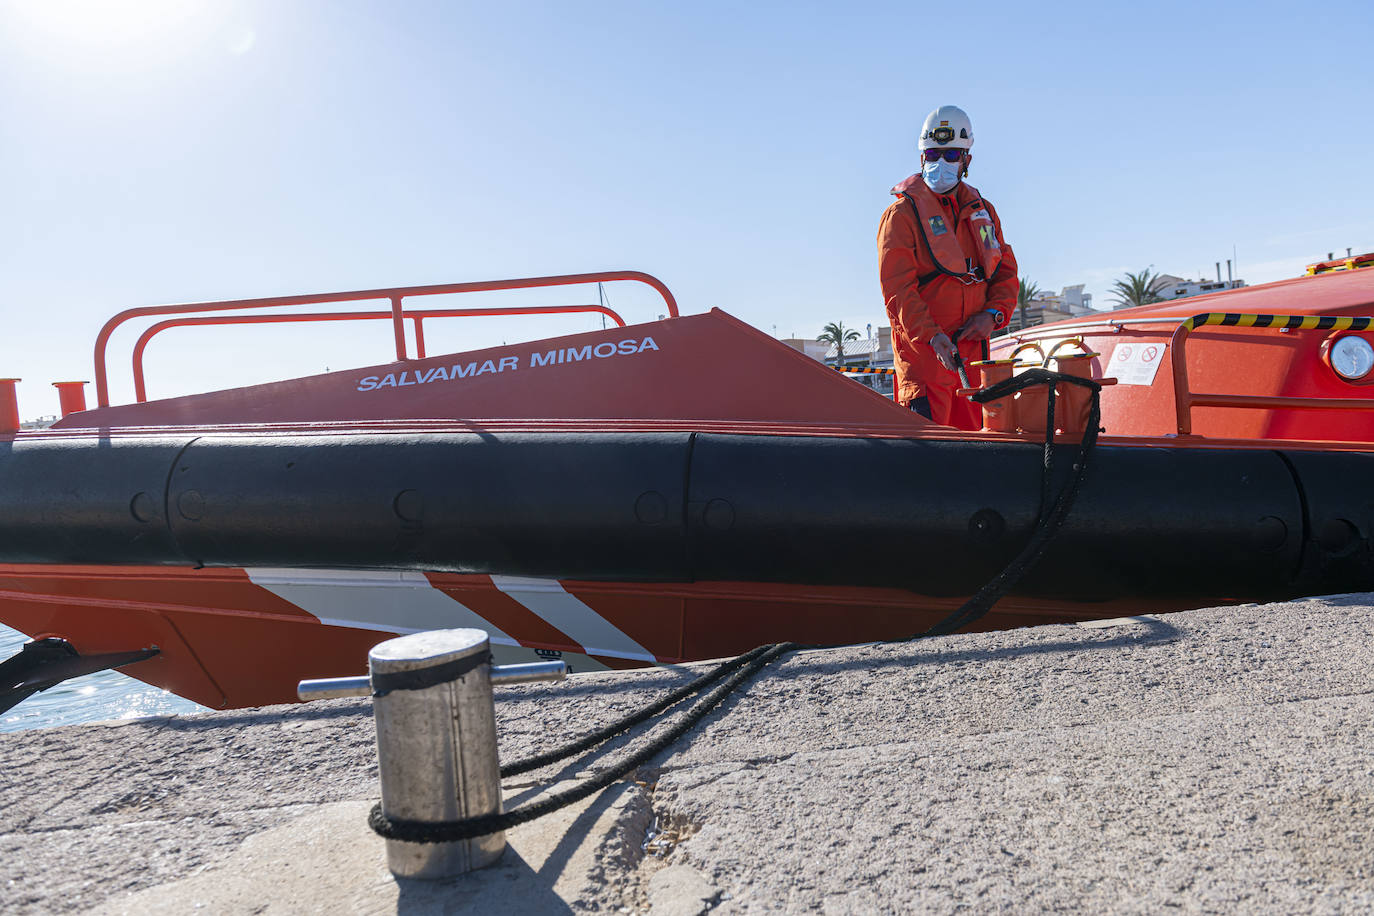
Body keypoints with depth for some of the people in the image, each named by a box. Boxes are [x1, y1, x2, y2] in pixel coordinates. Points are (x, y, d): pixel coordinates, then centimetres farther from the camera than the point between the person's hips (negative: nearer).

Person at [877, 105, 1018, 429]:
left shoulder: (983, 211, 17)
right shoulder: (903, 213, -2)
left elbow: (1006, 271, 18)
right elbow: (897, 287, -11)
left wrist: (992, 314, -3)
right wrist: (931, 335, -24)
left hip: (971, 347, 6)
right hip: (922, 345, -6)